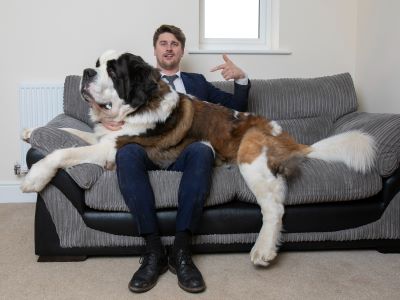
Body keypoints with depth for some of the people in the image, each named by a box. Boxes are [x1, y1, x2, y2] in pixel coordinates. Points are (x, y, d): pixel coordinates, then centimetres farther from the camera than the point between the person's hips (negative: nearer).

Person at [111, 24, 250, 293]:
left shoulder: (197, 81, 29)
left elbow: (237, 108, 25)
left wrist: (241, 78, 7)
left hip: (188, 148, 0)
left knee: (202, 150, -36)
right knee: (126, 152, -35)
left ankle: (181, 250, -35)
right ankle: (154, 251, -33)